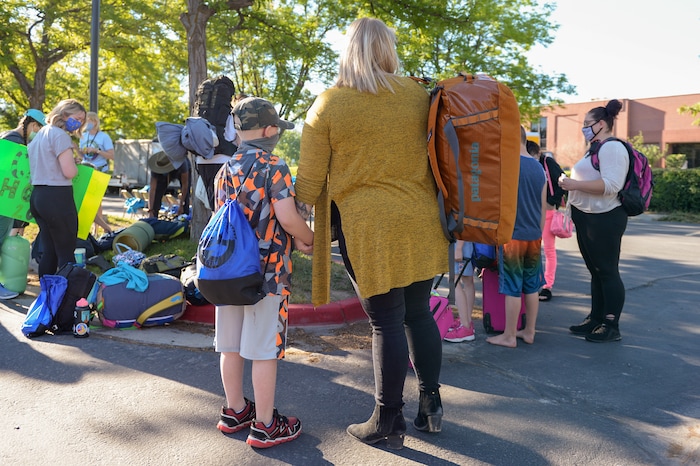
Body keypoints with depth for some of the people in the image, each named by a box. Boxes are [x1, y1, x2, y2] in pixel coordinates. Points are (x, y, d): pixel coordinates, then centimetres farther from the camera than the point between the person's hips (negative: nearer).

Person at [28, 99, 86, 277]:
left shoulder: (40, 133, 18)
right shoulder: (60, 135, -11)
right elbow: (69, 172, -17)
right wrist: (73, 158, 4)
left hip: (38, 195, 9)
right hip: (57, 197, -9)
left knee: (48, 251, 13)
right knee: (66, 253, -4)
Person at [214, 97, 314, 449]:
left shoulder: (225, 171, 10)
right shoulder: (273, 167, -11)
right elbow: (288, 218, -20)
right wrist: (308, 239, 1)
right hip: (267, 272, -7)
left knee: (231, 346, 15)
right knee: (264, 350, 2)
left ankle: (234, 411, 31)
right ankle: (265, 426, 13)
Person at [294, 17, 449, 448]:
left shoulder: (328, 106, -4)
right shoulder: (418, 95, 5)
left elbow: (311, 179, -1)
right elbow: (436, 155, 13)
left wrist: (300, 211, 16)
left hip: (368, 229, -4)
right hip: (420, 225, 4)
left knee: (386, 323, 4)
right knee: (419, 314, 15)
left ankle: (388, 423, 18)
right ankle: (431, 405, 29)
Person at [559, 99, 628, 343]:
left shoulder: (612, 147, -13)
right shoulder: (597, 148, 18)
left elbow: (611, 185, -25)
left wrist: (575, 184, -24)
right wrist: (571, 183, 12)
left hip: (604, 219, -10)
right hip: (588, 218, 10)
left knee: (607, 271, -4)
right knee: (595, 270, 14)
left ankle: (612, 327, 4)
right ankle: (596, 319, 22)